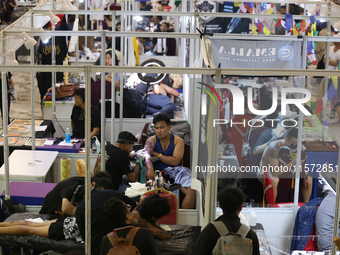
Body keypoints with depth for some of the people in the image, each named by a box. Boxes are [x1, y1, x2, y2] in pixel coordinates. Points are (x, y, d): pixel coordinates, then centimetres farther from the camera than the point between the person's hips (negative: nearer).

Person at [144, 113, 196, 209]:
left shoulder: (178, 140, 5)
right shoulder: (152, 140, 9)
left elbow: (175, 161, -7)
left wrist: (156, 154, -4)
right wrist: (150, 168, -33)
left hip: (175, 171, 0)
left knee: (192, 190, -25)